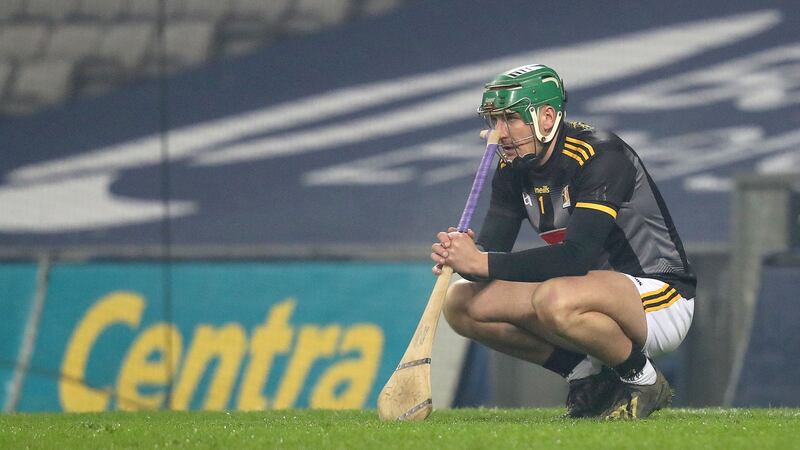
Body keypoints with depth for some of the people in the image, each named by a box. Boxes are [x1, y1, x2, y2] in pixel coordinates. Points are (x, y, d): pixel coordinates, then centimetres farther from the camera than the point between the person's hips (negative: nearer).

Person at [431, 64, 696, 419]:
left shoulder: (601, 158, -22)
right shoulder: (513, 170, 3)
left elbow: (577, 257, -32)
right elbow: (489, 249, -2)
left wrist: (482, 263, -35)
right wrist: (460, 256, -27)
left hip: (662, 299, -8)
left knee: (555, 302, -39)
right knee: (462, 303, -5)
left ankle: (640, 378, -12)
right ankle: (585, 373, 3)